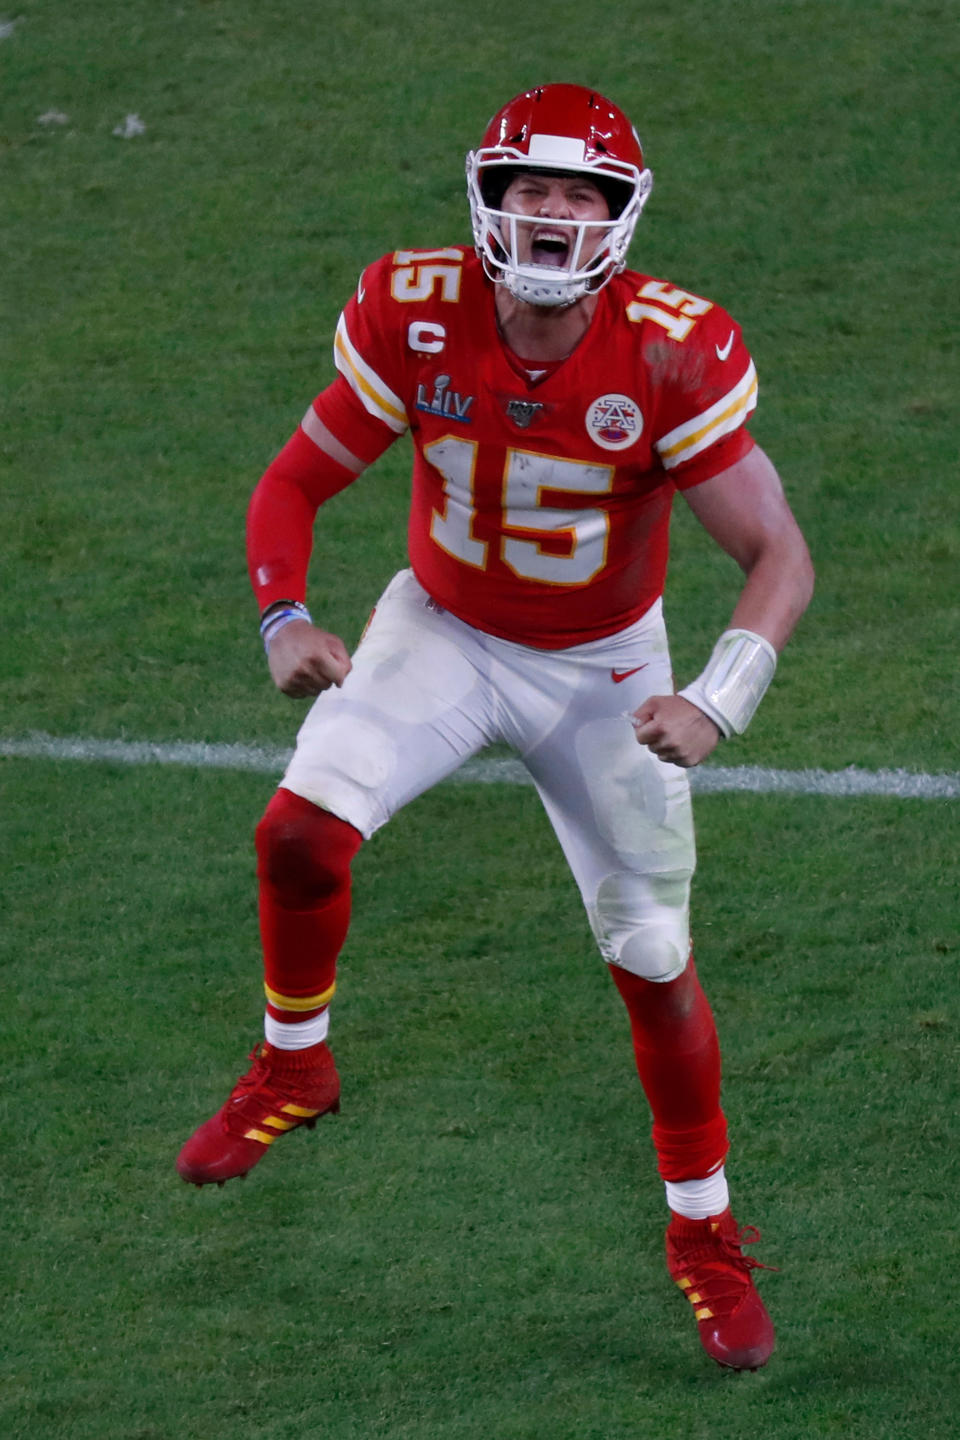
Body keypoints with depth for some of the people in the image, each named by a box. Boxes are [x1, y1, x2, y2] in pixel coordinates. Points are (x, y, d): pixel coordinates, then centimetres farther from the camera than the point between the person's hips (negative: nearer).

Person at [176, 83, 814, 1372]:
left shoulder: (673, 354, -27)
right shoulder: (414, 315, -21)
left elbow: (781, 559, -22)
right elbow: (295, 485, -9)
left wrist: (717, 706, -38)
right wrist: (284, 620, -27)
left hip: (602, 668, -1)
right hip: (444, 633, 1)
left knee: (653, 962, 5)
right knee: (302, 828, -24)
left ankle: (705, 1234, 28)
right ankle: (293, 1070, 4)